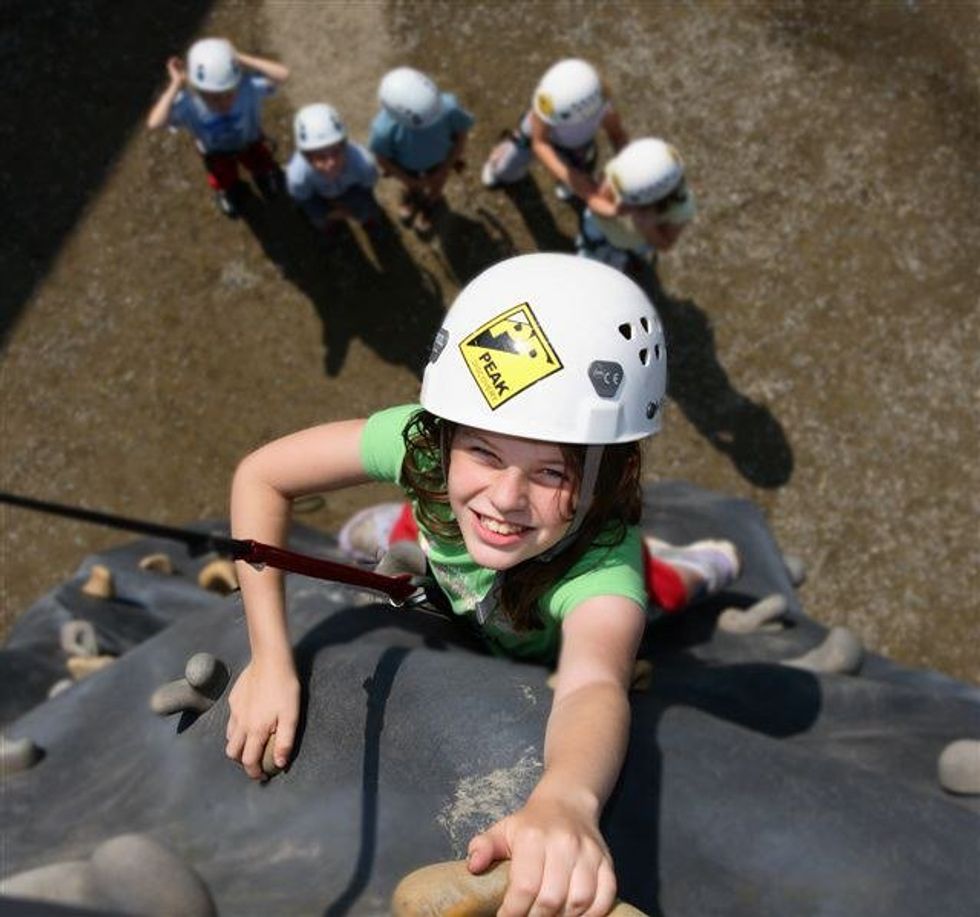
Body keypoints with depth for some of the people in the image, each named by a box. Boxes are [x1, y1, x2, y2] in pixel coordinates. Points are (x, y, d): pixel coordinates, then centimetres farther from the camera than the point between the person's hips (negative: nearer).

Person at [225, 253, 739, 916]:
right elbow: (261, 476, -30)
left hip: (542, 680, -2)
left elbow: (594, 683, -66)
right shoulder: (425, 439, -38)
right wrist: (270, 660, -37)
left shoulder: (603, 559, -47)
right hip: (444, 614, 3)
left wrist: (565, 801, -90)